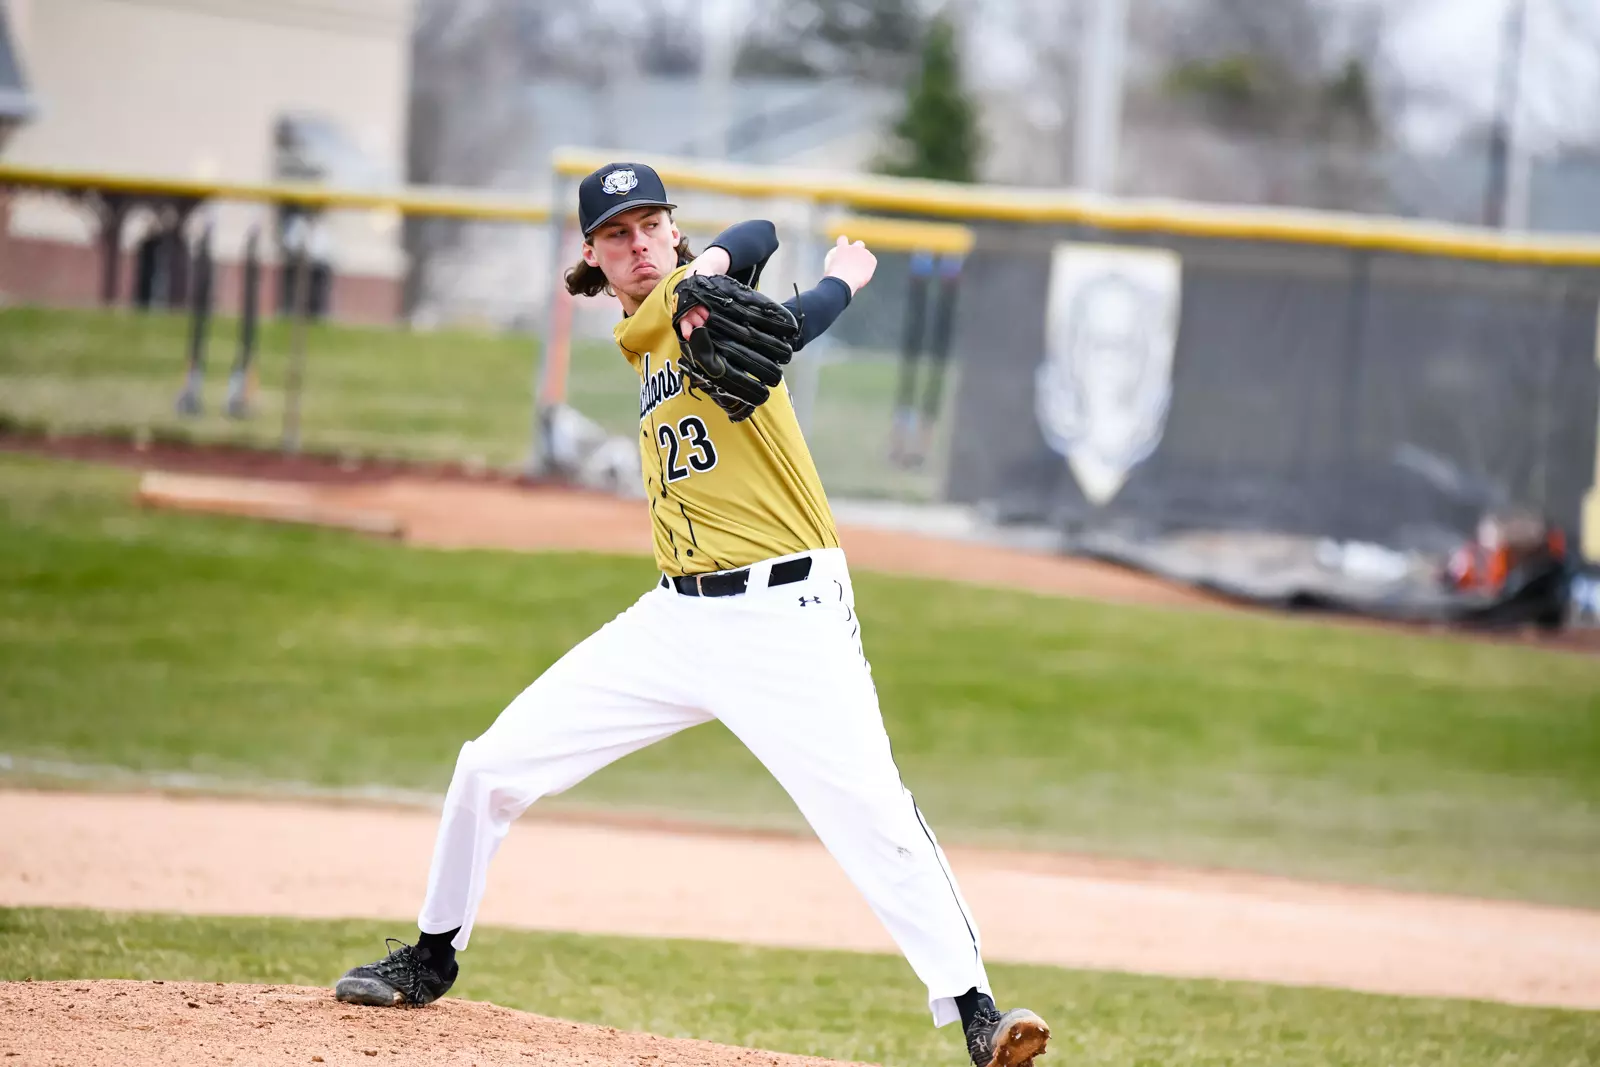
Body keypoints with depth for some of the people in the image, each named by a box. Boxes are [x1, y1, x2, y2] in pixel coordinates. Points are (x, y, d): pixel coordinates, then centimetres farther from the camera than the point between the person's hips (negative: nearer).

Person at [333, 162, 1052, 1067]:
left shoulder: (700, 295, 0)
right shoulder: (637, 337, 13)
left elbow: (757, 239, -16)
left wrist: (707, 270, -35)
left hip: (790, 614, -7)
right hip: (678, 619, 7)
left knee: (873, 813, -20)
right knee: (492, 770, 6)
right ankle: (433, 959, 24)